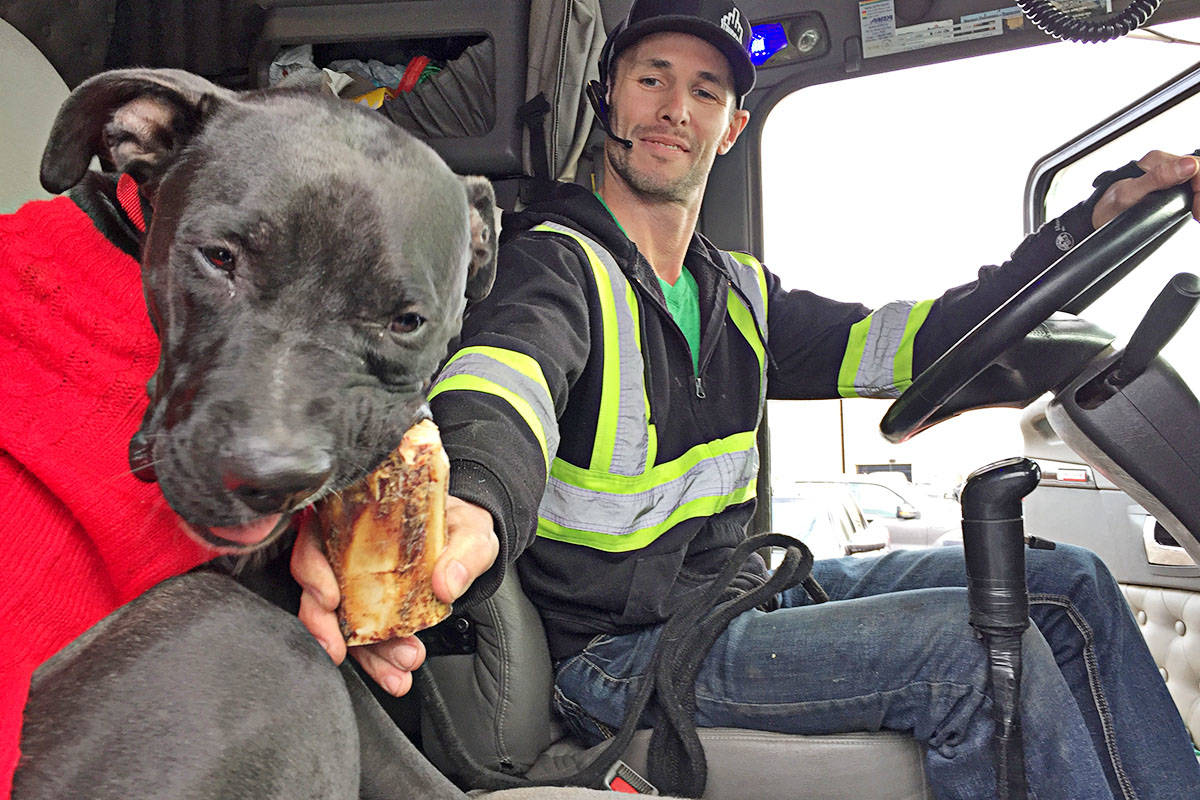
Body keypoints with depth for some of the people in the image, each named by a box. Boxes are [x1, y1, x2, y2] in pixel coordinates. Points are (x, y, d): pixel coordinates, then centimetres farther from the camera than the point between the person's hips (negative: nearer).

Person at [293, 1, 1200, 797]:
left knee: (1065, 583, 4)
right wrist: (469, 508, -60)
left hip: (738, 591, 8)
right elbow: (504, 378, -35)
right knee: (982, 651, -22)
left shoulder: (738, 292, 11)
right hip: (622, 649, -7)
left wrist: (1096, 217, 4)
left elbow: (899, 343, 10)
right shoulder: (557, 261, -13)